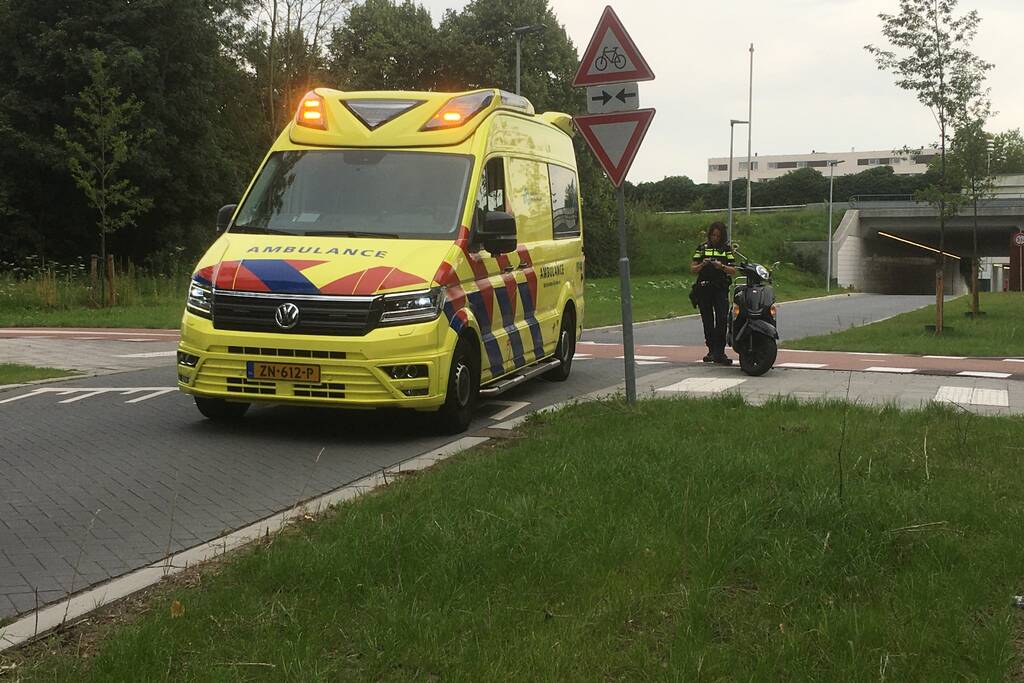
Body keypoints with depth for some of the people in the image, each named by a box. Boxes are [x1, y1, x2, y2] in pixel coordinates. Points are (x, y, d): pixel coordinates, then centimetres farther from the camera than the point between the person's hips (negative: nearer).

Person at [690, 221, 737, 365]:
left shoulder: (727, 249, 9)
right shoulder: (702, 248, 11)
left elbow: (733, 271, 5)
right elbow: (692, 269, 9)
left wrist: (722, 266, -13)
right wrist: (702, 264, -11)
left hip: (721, 289, -1)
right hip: (704, 289, 1)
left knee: (722, 319, -14)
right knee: (708, 321, 6)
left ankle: (719, 353, -14)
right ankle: (712, 351, 16)